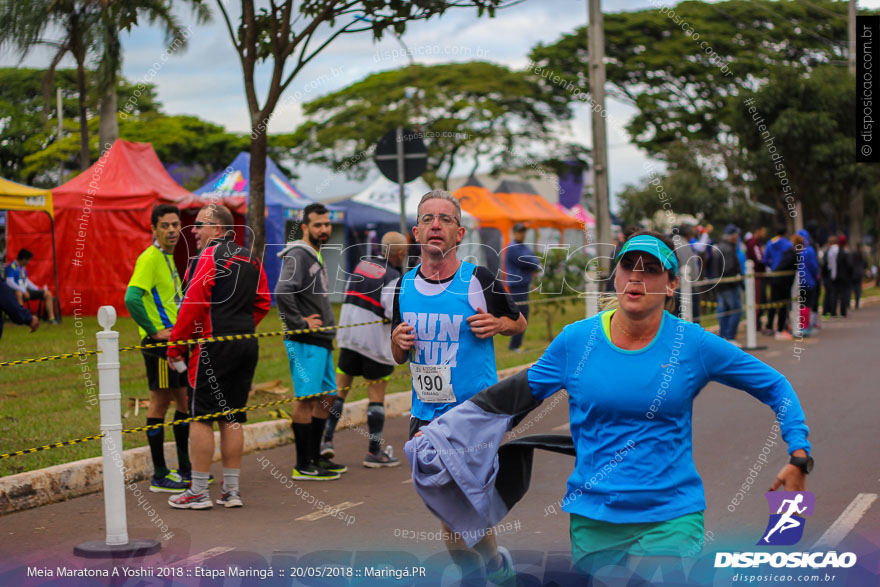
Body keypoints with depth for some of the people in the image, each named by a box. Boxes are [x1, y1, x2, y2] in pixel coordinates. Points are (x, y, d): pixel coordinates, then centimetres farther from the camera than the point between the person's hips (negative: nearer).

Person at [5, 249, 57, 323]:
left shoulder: (23, 268, 16)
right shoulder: (11, 267, -11)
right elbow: (10, 282, -21)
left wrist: (37, 288, 11)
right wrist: (23, 291, -27)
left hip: (26, 291, 9)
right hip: (16, 291, -9)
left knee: (48, 294, -1)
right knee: (19, 294, -45)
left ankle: (51, 318, -6)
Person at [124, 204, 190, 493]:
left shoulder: (169, 257, 16)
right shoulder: (150, 258, -14)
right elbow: (132, 298, -26)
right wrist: (154, 331, -22)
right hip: (158, 341, -9)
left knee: (184, 401, 13)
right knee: (160, 402, -3)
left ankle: (185, 470, 23)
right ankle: (159, 476, 4)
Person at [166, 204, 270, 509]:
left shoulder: (209, 257, -10)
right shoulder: (251, 259, 13)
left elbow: (194, 305, -15)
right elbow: (262, 303, 17)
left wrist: (175, 347, -8)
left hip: (215, 346, -7)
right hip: (247, 346, 8)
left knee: (201, 417, -1)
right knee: (232, 417, 11)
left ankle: (198, 492, 1)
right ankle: (231, 489, 13)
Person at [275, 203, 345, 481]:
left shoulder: (316, 255, 19)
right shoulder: (298, 255, -13)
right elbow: (282, 292, -29)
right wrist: (299, 322, -20)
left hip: (321, 341, 10)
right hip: (305, 342, -10)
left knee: (326, 397, 14)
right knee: (307, 399, -8)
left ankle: (315, 457, 24)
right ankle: (303, 466, -4)